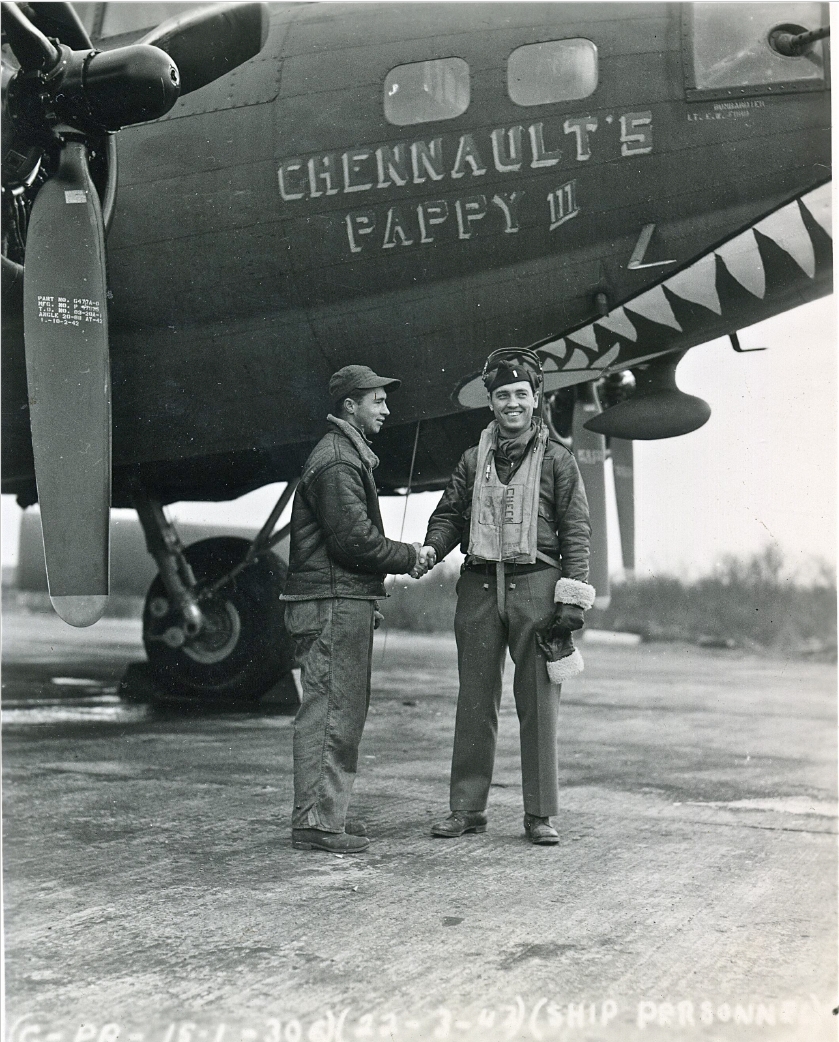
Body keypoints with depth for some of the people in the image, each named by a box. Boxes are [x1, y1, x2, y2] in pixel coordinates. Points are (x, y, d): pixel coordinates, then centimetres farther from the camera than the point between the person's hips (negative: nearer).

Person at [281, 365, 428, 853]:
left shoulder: (351, 455, 23)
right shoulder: (337, 461, -12)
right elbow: (353, 539, -19)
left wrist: (403, 556, 11)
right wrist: (407, 557, -7)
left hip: (347, 603, 11)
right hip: (334, 605, -11)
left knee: (345, 712, 13)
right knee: (330, 712, -8)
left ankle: (327, 815, 19)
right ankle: (315, 823, -5)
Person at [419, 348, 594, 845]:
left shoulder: (557, 459, 4)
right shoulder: (473, 459, 13)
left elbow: (576, 530, 1)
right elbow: (450, 514, 16)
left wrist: (573, 599, -7)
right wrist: (432, 548, -6)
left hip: (536, 585, -3)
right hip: (479, 585, 3)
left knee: (538, 703, -1)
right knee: (475, 701, 5)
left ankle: (540, 814, 6)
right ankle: (468, 808, 13)